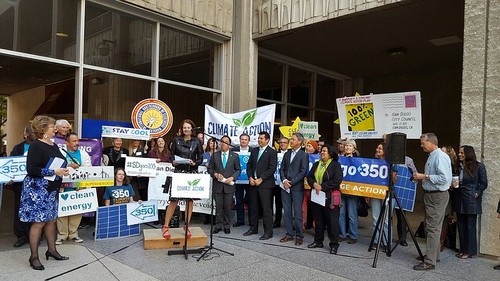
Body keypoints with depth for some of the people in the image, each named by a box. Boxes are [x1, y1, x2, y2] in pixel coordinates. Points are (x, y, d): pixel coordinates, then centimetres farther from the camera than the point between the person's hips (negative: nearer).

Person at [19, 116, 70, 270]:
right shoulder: (36, 146, -14)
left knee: (51, 220, 15)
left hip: (52, 190, 8)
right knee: (39, 222, -2)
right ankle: (34, 257, 11)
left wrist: (64, 170, 8)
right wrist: (54, 172, -21)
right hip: (38, 190, -8)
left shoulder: (53, 145, 12)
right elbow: (31, 170, -20)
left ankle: (51, 249, 28)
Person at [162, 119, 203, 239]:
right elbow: (172, 155, 10)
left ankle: (186, 226, 18)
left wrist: (194, 163, -12)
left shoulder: (196, 141, 6)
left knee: (190, 200, 5)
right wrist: (173, 162, -10)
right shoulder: (177, 140, 7)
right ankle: (165, 227, 6)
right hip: (178, 172, -1)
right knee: (174, 199, -5)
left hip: (192, 173, 1)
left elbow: (201, 157, 7)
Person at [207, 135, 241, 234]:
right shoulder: (214, 155, 5)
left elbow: (238, 169, 6)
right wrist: (215, 174, -11)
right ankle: (218, 226, 16)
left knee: (227, 206, 5)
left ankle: (227, 226, 17)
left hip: (229, 185, 0)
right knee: (218, 206, 5)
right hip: (217, 185, 1)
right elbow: (210, 168, 8)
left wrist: (232, 178, -9)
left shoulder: (235, 156, 3)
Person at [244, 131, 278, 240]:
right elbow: (249, 165, 14)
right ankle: (253, 228, 26)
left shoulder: (272, 152, -5)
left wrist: (261, 179, -14)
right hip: (253, 183, 6)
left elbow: (272, 169, -11)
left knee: (266, 209, -3)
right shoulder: (254, 150, 14)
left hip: (265, 184, -6)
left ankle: (268, 232, 4)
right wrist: (250, 177, -1)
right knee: (253, 207, 13)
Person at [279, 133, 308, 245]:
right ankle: (289, 234, 20)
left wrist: (291, 182, -13)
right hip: (285, 187, 6)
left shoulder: (304, 155, -4)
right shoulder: (287, 154, 15)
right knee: (287, 212, 10)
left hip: (297, 187, -5)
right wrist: (284, 180, -5)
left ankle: (299, 236, 9)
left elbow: (303, 172, -10)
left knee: (297, 213, -1)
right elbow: (282, 169, 12)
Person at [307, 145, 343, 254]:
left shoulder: (335, 165, -5)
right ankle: (318, 241, 26)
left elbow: (337, 180, -15)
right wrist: (314, 184, -9)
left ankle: (334, 244, 8)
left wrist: (322, 187, -16)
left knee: (332, 221, -2)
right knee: (318, 220, 14)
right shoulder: (316, 164, 15)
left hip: (330, 198, -6)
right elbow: (309, 176, 12)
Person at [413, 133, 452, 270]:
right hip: (430, 195, 10)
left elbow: (444, 178, -25)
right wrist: (421, 177, 10)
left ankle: (430, 262, -3)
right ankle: (433, 254, 29)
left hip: (438, 196, -10)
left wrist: (425, 176, -19)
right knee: (432, 227, 17)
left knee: (433, 228, -7)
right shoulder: (431, 156, 13)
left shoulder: (440, 157, -17)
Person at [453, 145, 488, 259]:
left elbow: (484, 183, -4)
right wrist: (454, 184, -3)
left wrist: (477, 193, -10)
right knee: (461, 225, 10)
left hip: (471, 201, -5)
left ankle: (470, 251, 13)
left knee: (470, 226, 2)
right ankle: (463, 249, 21)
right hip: (460, 200, 5)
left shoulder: (479, 166, -6)